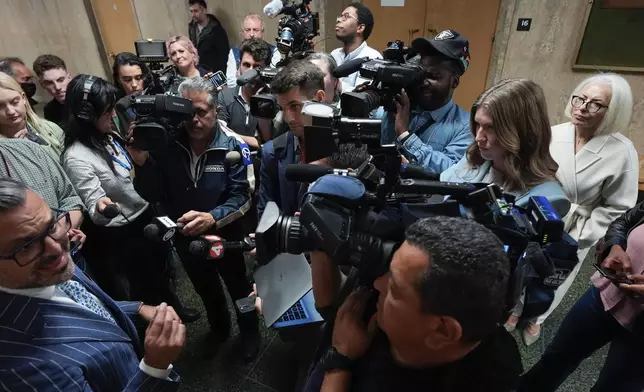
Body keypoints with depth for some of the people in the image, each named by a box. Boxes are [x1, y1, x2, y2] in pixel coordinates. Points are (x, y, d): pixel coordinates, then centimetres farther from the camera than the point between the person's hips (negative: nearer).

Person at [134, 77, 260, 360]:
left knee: (238, 286, 21)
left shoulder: (231, 146, -20)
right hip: (184, 238, 3)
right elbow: (152, 196, -14)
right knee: (205, 288, 27)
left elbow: (241, 198, -23)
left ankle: (250, 330, 50)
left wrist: (212, 217, -39)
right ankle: (219, 328, 56)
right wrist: (142, 164, -31)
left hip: (225, 235, -3)